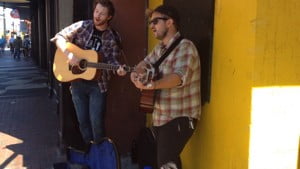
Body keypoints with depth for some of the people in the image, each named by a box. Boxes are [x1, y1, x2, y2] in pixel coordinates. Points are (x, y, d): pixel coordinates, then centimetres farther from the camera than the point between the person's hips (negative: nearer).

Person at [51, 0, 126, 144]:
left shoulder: (113, 37, -3)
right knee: (82, 120, 12)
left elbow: (111, 59, -3)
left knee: (96, 121, 1)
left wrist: (118, 68, -25)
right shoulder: (82, 26, -3)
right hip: (77, 81, 2)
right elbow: (59, 37, -5)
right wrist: (69, 54, -20)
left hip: (98, 84, -1)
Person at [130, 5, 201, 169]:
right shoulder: (159, 48, 10)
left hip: (180, 118, -9)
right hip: (160, 117, 9)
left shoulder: (185, 46, -18)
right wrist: (136, 73, -14)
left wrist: (152, 85, -49)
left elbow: (179, 76, -33)